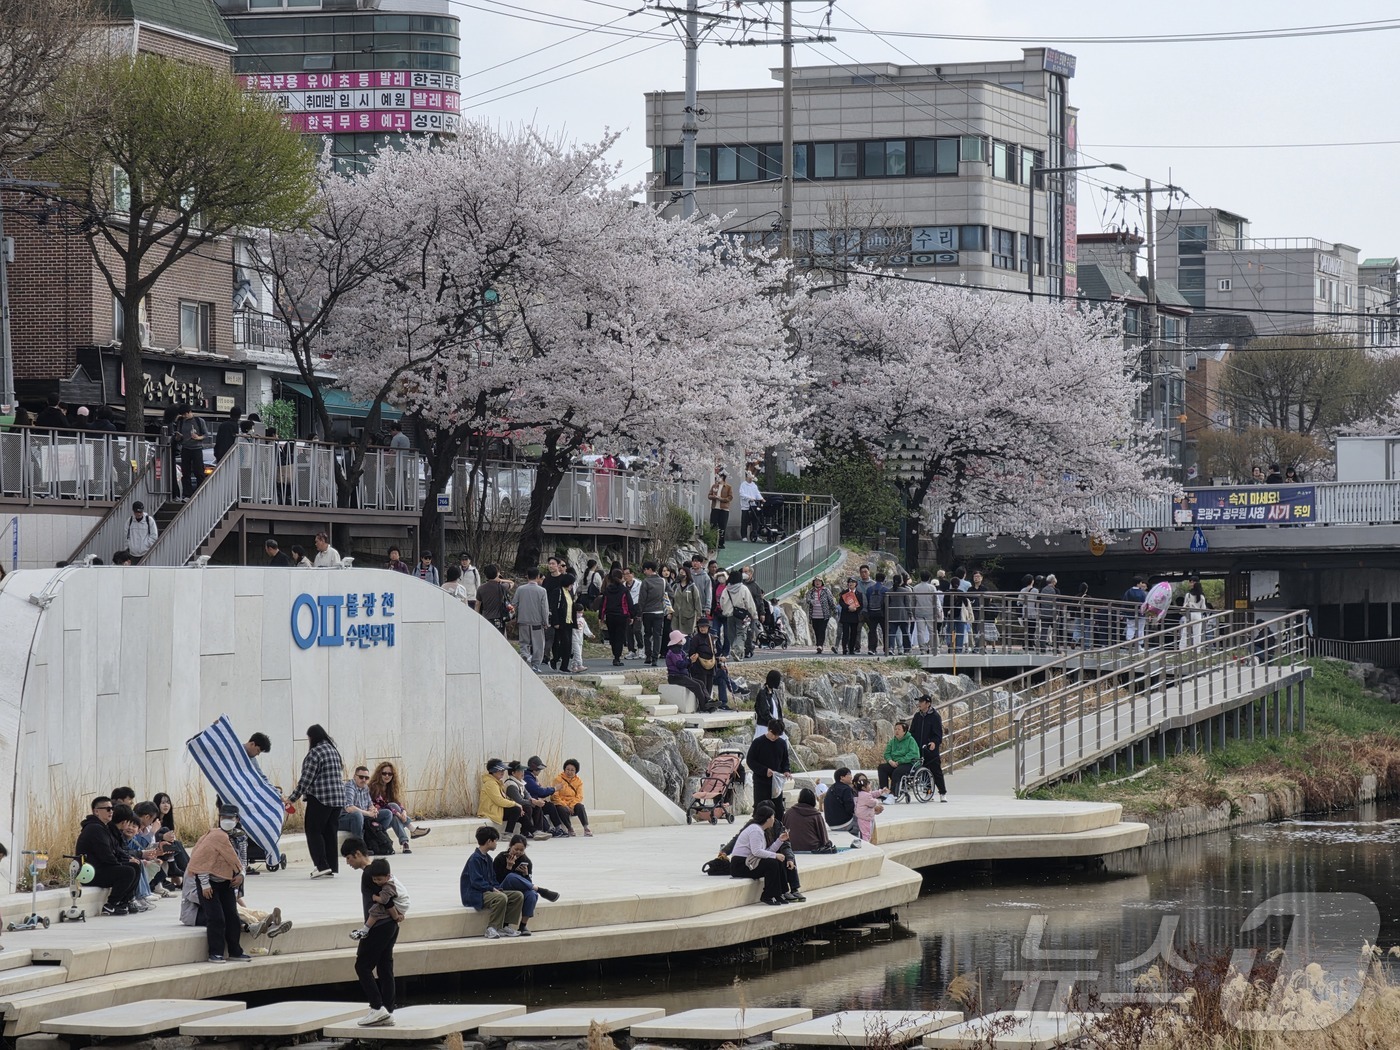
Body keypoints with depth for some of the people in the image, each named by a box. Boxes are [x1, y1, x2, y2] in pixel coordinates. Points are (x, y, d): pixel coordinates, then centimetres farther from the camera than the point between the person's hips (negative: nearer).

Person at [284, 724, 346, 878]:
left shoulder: (315, 753, -10)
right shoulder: (333, 750, 15)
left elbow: (306, 779, -13)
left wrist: (293, 798, -7)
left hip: (320, 798, -8)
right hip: (338, 798, 8)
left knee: (314, 831, -2)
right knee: (331, 832, 11)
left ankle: (322, 865, -12)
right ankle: (332, 867, 10)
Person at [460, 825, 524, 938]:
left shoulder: (487, 858, 17)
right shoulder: (475, 859, -13)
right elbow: (476, 882, -19)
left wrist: (498, 888, 0)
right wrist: (492, 889, -19)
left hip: (489, 891, 9)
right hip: (474, 895, -9)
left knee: (518, 895, -3)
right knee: (501, 898, -36)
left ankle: (506, 926, -6)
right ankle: (492, 928, -28)